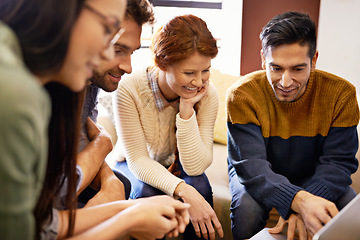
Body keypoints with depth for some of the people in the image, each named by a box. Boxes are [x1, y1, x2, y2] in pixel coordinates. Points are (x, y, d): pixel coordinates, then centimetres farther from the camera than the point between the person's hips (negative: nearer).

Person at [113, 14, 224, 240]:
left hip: (177, 166, 2)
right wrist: (184, 191, -42)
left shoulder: (208, 95, -22)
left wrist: (186, 109, -35)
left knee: (200, 187, -29)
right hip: (134, 167, -1)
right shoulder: (129, 89, -29)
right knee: (147, 193, -33)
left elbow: (196, 167, -25)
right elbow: (137, 159, -26)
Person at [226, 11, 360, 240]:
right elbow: (251, 165, -30)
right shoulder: (242, 95, -23)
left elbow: (338, 161, -18)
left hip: (311, 179, 2)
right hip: (259, 178, -1)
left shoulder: (341, 94, -17)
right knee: (247, 209, -33)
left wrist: (308, 200, -39)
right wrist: (298, 200, -50)